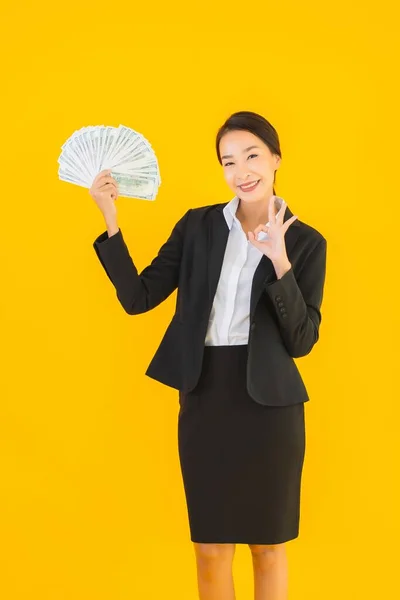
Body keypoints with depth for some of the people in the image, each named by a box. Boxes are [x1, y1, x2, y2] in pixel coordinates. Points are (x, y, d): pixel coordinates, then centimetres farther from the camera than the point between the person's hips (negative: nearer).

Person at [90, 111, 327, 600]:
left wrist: (280, 261, -19)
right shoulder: (197, 225, 5)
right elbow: (137, 297, 0)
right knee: (210, 548, 9)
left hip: (268, 401, -1)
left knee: (268, 547, 11)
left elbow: (302, 341, -7)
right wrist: (111, 220, -9)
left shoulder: (305, 242, 0)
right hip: (205, 396, 2)